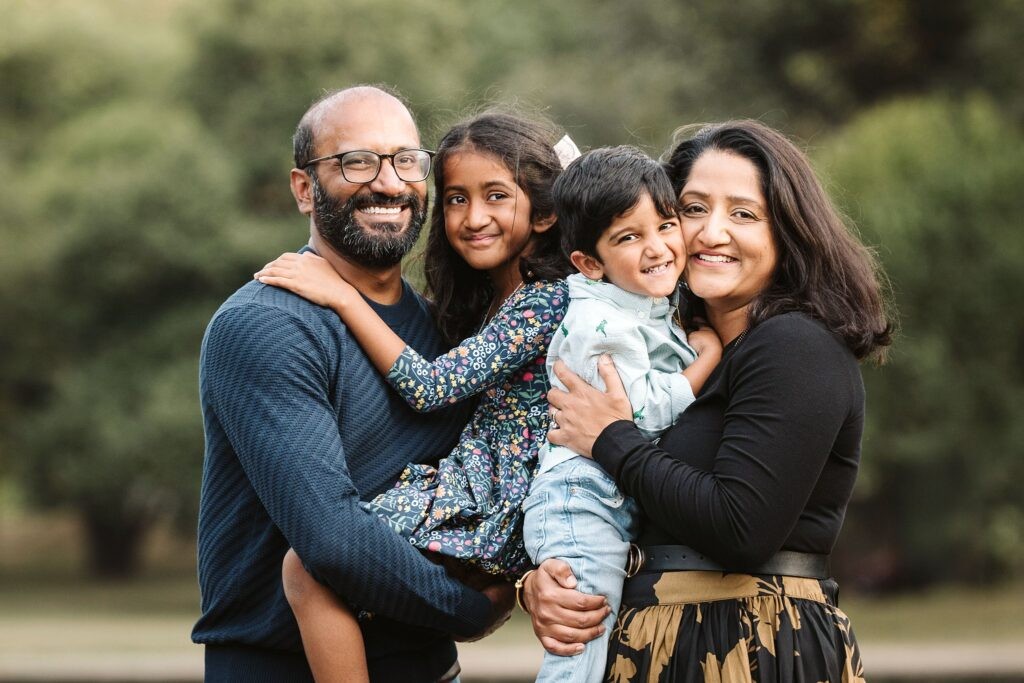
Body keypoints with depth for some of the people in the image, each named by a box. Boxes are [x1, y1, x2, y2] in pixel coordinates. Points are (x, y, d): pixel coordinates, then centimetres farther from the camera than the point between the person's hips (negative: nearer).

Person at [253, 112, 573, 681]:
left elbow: (430, 388, -15)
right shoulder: (489, 298, 16)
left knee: (310, 568, -21)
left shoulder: (547, 301, -12)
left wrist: (342, 296, -12)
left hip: (495, 510, -10)